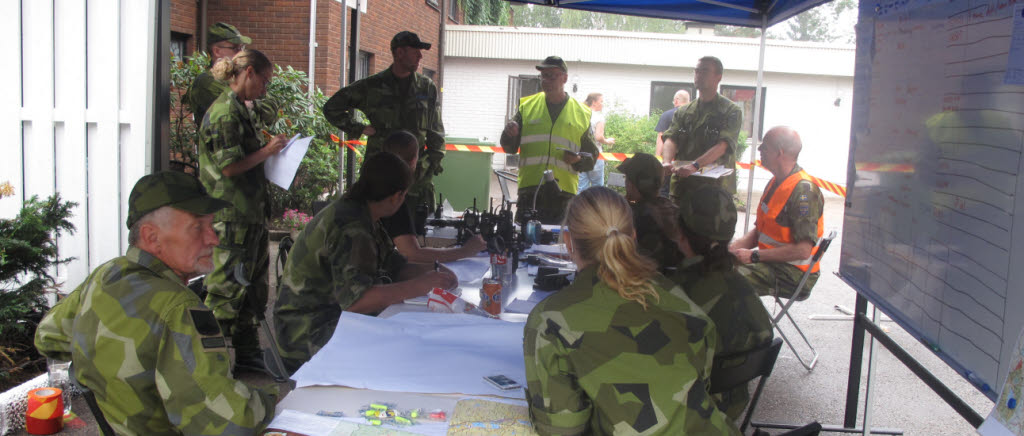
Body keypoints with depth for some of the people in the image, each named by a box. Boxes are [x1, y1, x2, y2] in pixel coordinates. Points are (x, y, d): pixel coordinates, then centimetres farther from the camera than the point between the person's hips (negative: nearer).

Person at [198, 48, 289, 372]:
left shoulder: (238, 110, 18)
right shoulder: (225, 111, -14)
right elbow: (229, 166, -20)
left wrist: (267, 150, 12)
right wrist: (267, 151, -11)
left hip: (249, 214, 10)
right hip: (231, 217, -10)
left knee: (252, 286, 15)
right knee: (228, 287, -3)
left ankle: (247, 355, 25)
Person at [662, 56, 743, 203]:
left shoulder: (731, 111, 0)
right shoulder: (683, 112, 15)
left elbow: (722, 146, -14)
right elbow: (671, 139, 1)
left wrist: (694, 166, -29)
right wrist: (667, 163, -22)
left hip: (716, 186, -4)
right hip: (682, 185, 4)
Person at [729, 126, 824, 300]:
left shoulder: (803, 190, -19)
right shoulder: (775, 182, 13)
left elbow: (803, 250, -24)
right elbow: (759, 230, 20)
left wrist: (754, 256, -20)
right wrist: (735, 246, 0)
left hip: (792, 274, -9)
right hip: (770, 261, 9)